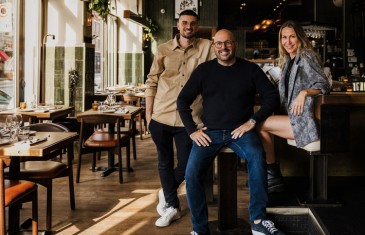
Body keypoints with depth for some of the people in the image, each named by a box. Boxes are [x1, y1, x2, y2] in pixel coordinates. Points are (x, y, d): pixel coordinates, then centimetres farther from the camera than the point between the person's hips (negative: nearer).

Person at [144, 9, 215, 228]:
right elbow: (152, 82, 7)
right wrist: (148, 113, 5)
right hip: (161, 117, 2)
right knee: (165, 162, 11)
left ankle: (166, 194, 34)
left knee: (186, 165, 4)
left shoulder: (206, 47, 0)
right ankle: (172, 206, 27)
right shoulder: (163, 50, 4)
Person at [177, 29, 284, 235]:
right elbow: (183, 100, 11)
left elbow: (272, 96, 5)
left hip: (241, 130, -1)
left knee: (257, 155, -33)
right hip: (210, 132, 1)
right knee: (192, 173, -23)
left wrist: (253, 121, -7)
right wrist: (192, 130, 0)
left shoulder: (250, 69, 7)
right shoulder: (204, 70, 9)